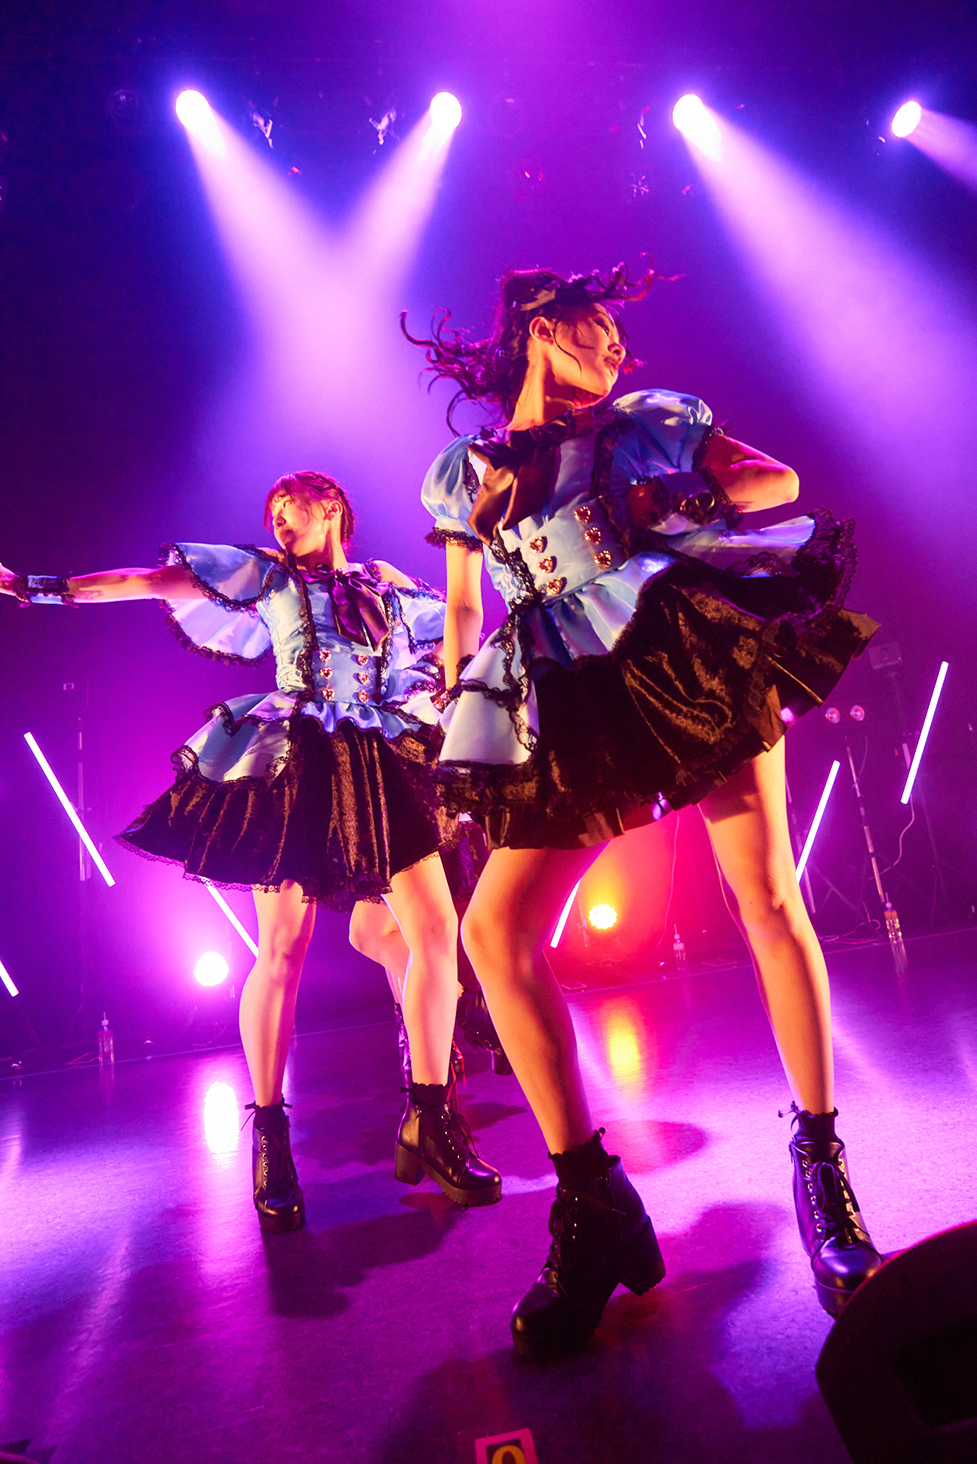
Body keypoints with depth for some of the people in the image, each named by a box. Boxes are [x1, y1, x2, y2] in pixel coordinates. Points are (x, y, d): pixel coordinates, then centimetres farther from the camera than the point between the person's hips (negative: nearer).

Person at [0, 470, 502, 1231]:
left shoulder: (389, 587, 19)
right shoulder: (268, 576, 14)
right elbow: (153, 582, 11)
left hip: (381, 770, 3)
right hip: (293, 768, -2)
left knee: (437, 930, -7)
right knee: (282, 950, -4)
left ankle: (429, 1123, 4)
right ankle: (269, 1139, 10)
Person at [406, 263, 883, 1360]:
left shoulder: (653, 418, 20)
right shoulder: (466, 472, 20)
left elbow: (778, 476, 18)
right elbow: (462, 611, 23)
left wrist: (688, 499, 0)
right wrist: (450, 729, 17)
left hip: (698, 648, 0)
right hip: (579, 704, 1)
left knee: (768, 899, -6)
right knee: (496, 927, -12)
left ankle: (822, 1166, 12)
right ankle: (592, 1203, 0)